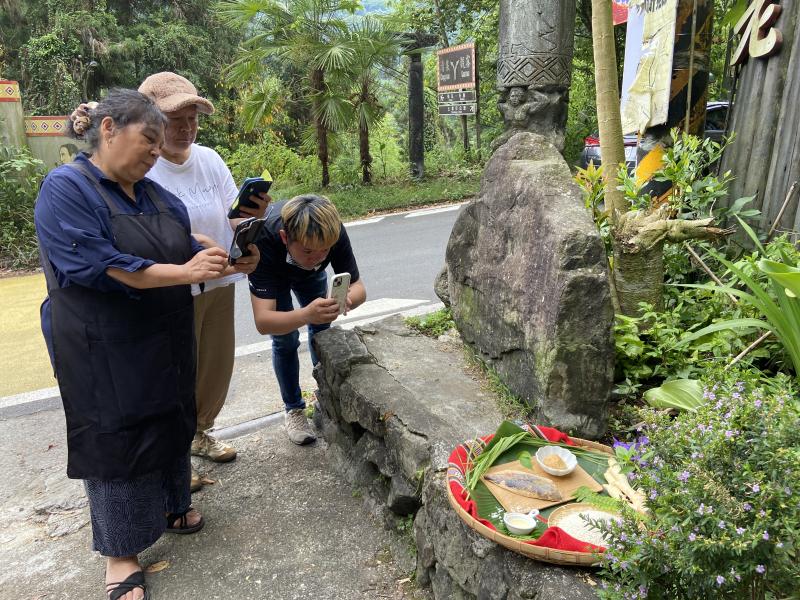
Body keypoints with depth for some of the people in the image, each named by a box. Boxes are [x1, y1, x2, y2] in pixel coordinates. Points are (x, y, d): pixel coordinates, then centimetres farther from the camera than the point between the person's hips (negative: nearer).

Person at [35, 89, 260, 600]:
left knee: (171, 423, 19)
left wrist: (231, 265, -11)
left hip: (165, 343, 7)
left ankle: (170, 505, 42)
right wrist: (185, 272, -27)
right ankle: (121, 551, 23)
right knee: (116, 441, 5)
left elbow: (188, 253, 8)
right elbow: (95, 266, -25)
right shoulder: (66, 189, -14)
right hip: (104, 352, -7)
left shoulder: (155, 194, 8)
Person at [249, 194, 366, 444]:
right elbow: (262, 321, -49)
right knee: (285, 340, -8)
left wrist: (347, 299, -54)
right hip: (273, 272, -2)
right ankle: (293, 409, 12)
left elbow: (358, 287, -30)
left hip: (310, 275, 3)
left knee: (321, 330, 6)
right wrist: (305, 315, -68)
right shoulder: (264, 239, -46)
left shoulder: (333, 232, -39)